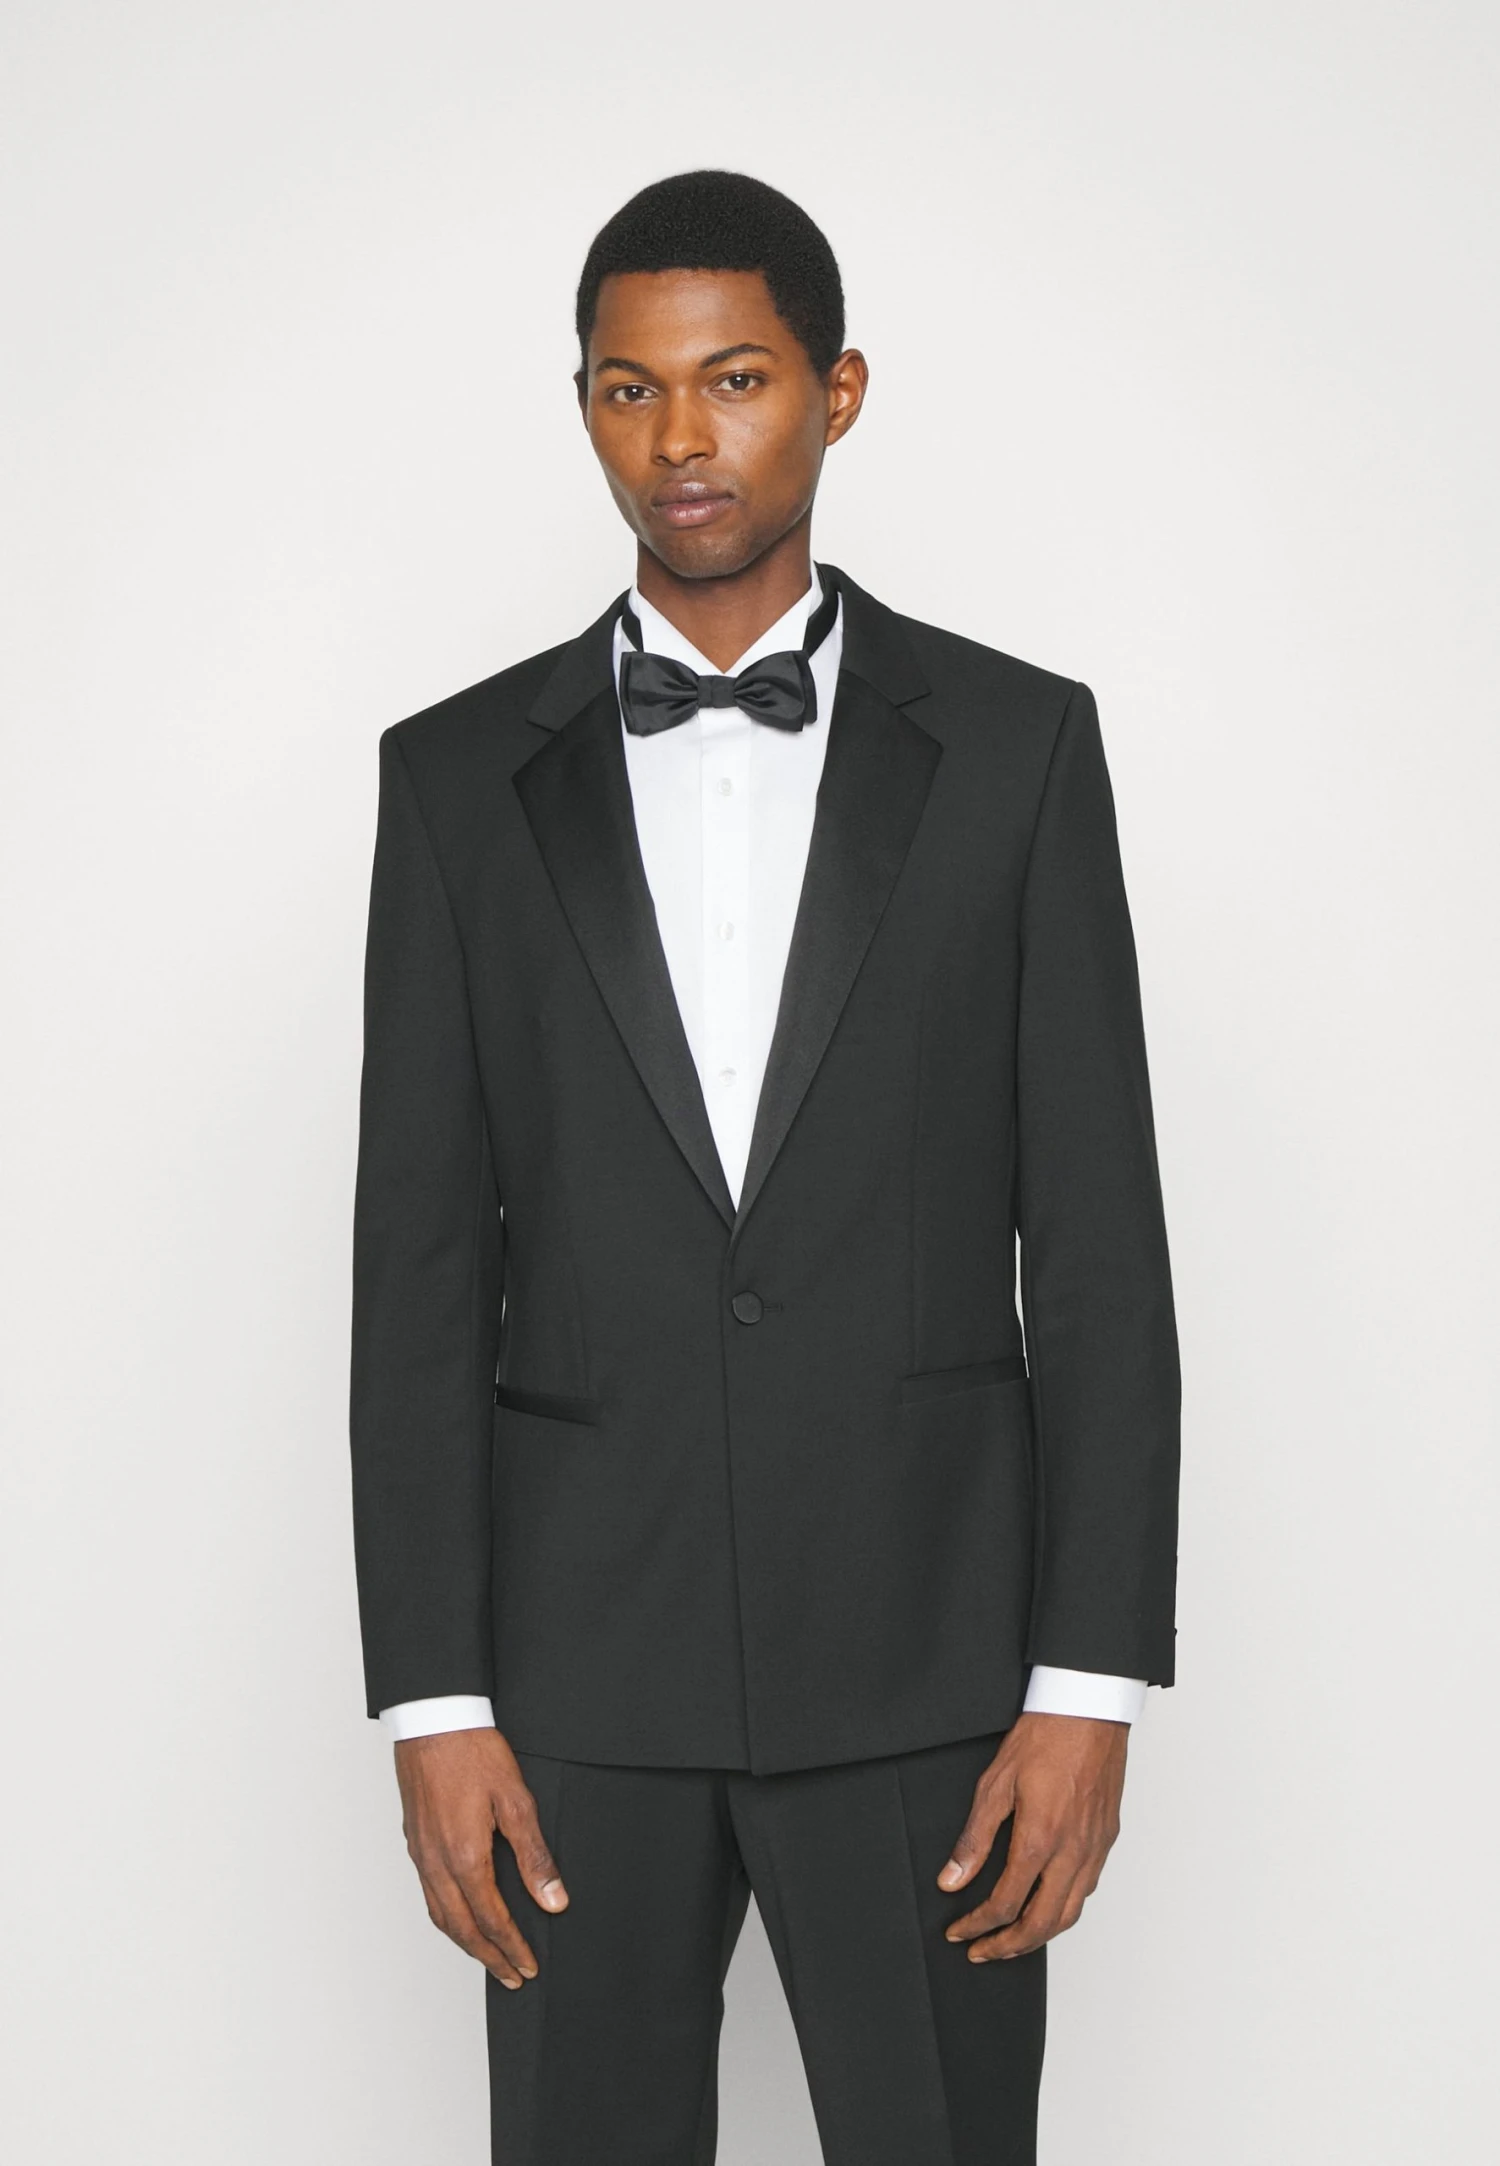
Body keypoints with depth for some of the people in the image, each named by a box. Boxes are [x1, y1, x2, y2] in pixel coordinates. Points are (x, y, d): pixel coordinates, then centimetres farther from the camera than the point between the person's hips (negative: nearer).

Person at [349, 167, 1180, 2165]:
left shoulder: (1015, 745, 2)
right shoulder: (462, 779, 4)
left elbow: (1096, 1239, -1)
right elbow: (420, 1264, 2)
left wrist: (1092, 1682, -6)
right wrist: (433, 1701, -4)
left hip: (922, 1661, -1)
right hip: (579, 1658, 1)